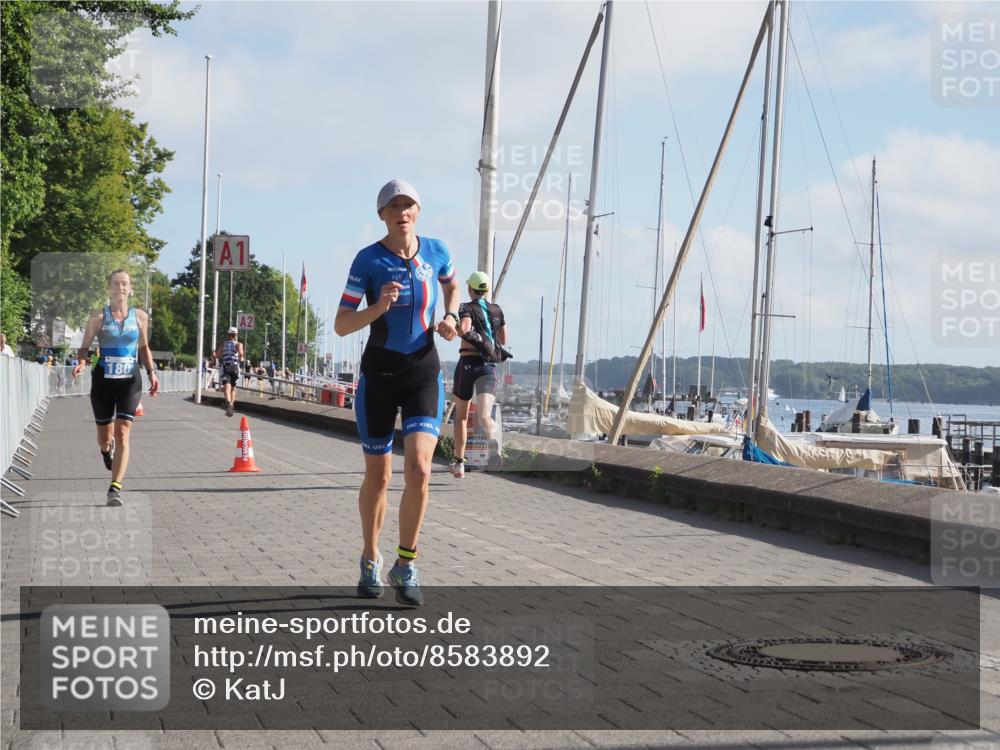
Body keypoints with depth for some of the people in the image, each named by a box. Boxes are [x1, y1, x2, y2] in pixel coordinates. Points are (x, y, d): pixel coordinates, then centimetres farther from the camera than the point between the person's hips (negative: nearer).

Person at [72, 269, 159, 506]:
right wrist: (81, 362, -19)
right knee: (105, 437, 11)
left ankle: (115, 488, -15)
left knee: (122, 434, -13)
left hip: (130, 381, 0)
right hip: (103, 380, 0)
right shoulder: (98, 316, -1)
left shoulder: (140, 316, 4)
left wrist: (151, 372, 3)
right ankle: (106, 449, 51)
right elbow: (85, 346, 2)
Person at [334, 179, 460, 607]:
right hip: (379, 374, -1)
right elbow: (341, 325, -10)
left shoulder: (436, 252, 1)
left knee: (418, 470, -17)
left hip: (424, 372, 1)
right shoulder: (368, 260, -8)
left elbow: (452, 286, 25)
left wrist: (450, 318, 5)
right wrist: (379, 307, -27)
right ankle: (370, 561, 31)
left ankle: (405, 566, -2)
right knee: (378, 477, 8)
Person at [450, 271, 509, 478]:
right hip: (489, 367, 2)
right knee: (483, 416, -14)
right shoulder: (497, 310, 14)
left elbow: (464, 329, -23)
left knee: (461, 416, 16)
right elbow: (503, 341, 23)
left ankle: (459, 463, 23)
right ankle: (492, 435, -51)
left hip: (468, 364, -2)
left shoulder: (466, 308, -2)